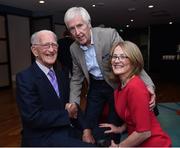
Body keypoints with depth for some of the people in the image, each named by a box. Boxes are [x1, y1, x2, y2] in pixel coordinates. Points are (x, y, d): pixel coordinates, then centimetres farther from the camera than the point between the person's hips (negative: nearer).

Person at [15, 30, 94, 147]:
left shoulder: (61, 75, 10)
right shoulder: (24, 78, -11)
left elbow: (69, 103, 11)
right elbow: (33, 117, -19)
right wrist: (68, 114, -13)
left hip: (68, 130, 6)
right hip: (43, 138, -6)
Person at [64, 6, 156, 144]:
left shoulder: (109, 34, -23)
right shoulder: (74, 48, -6)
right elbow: (77, 78, 3)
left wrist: (148, 85, -33)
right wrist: (73, 103, -4)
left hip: (116, 84, -4)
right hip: (95, 86, 4)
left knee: (114, 124, 7)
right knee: (88, 122, 8)